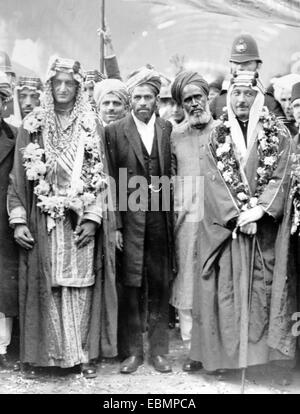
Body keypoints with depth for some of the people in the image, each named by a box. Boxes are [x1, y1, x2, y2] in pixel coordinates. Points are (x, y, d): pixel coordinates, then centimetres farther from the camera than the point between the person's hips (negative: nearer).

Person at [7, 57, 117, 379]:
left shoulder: (91, 126, 5)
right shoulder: (33, 125, 5)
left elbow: (99, 177, 2)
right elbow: (18, 177, 4)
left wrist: (92, 218, -8)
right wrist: (19, 220, -5)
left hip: (80, 220, 0)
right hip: (42, 220, 0)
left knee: (80, 286, 3)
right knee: (43, 286, 3)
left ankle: (84, 353, 14)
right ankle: (38, 353, 16)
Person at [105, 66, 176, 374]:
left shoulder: (168, 129, 8)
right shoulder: (115, 131, 1)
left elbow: (173, 174, 6)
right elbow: (112, 182, -2)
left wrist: (174, 218, -1)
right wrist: (115, 224, -8)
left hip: (161, 218, 2)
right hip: (130, 218, -2)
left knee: (159, 285, 9)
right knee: (131, 285, 4)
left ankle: (159, 350, 21)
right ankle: (132, 351, 18)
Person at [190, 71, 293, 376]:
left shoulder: (278, 135, 4)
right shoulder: (217, 136, 6)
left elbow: (279, 179, -3)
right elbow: (214, 180, -2)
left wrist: (257, 211, -17)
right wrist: (239, 216, -13)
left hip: (264, 229, 0)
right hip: (223, 227, 1)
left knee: (261, 288, 3)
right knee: (224, 288, 2)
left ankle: (259, 350, 15)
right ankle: (223, 352, 12)